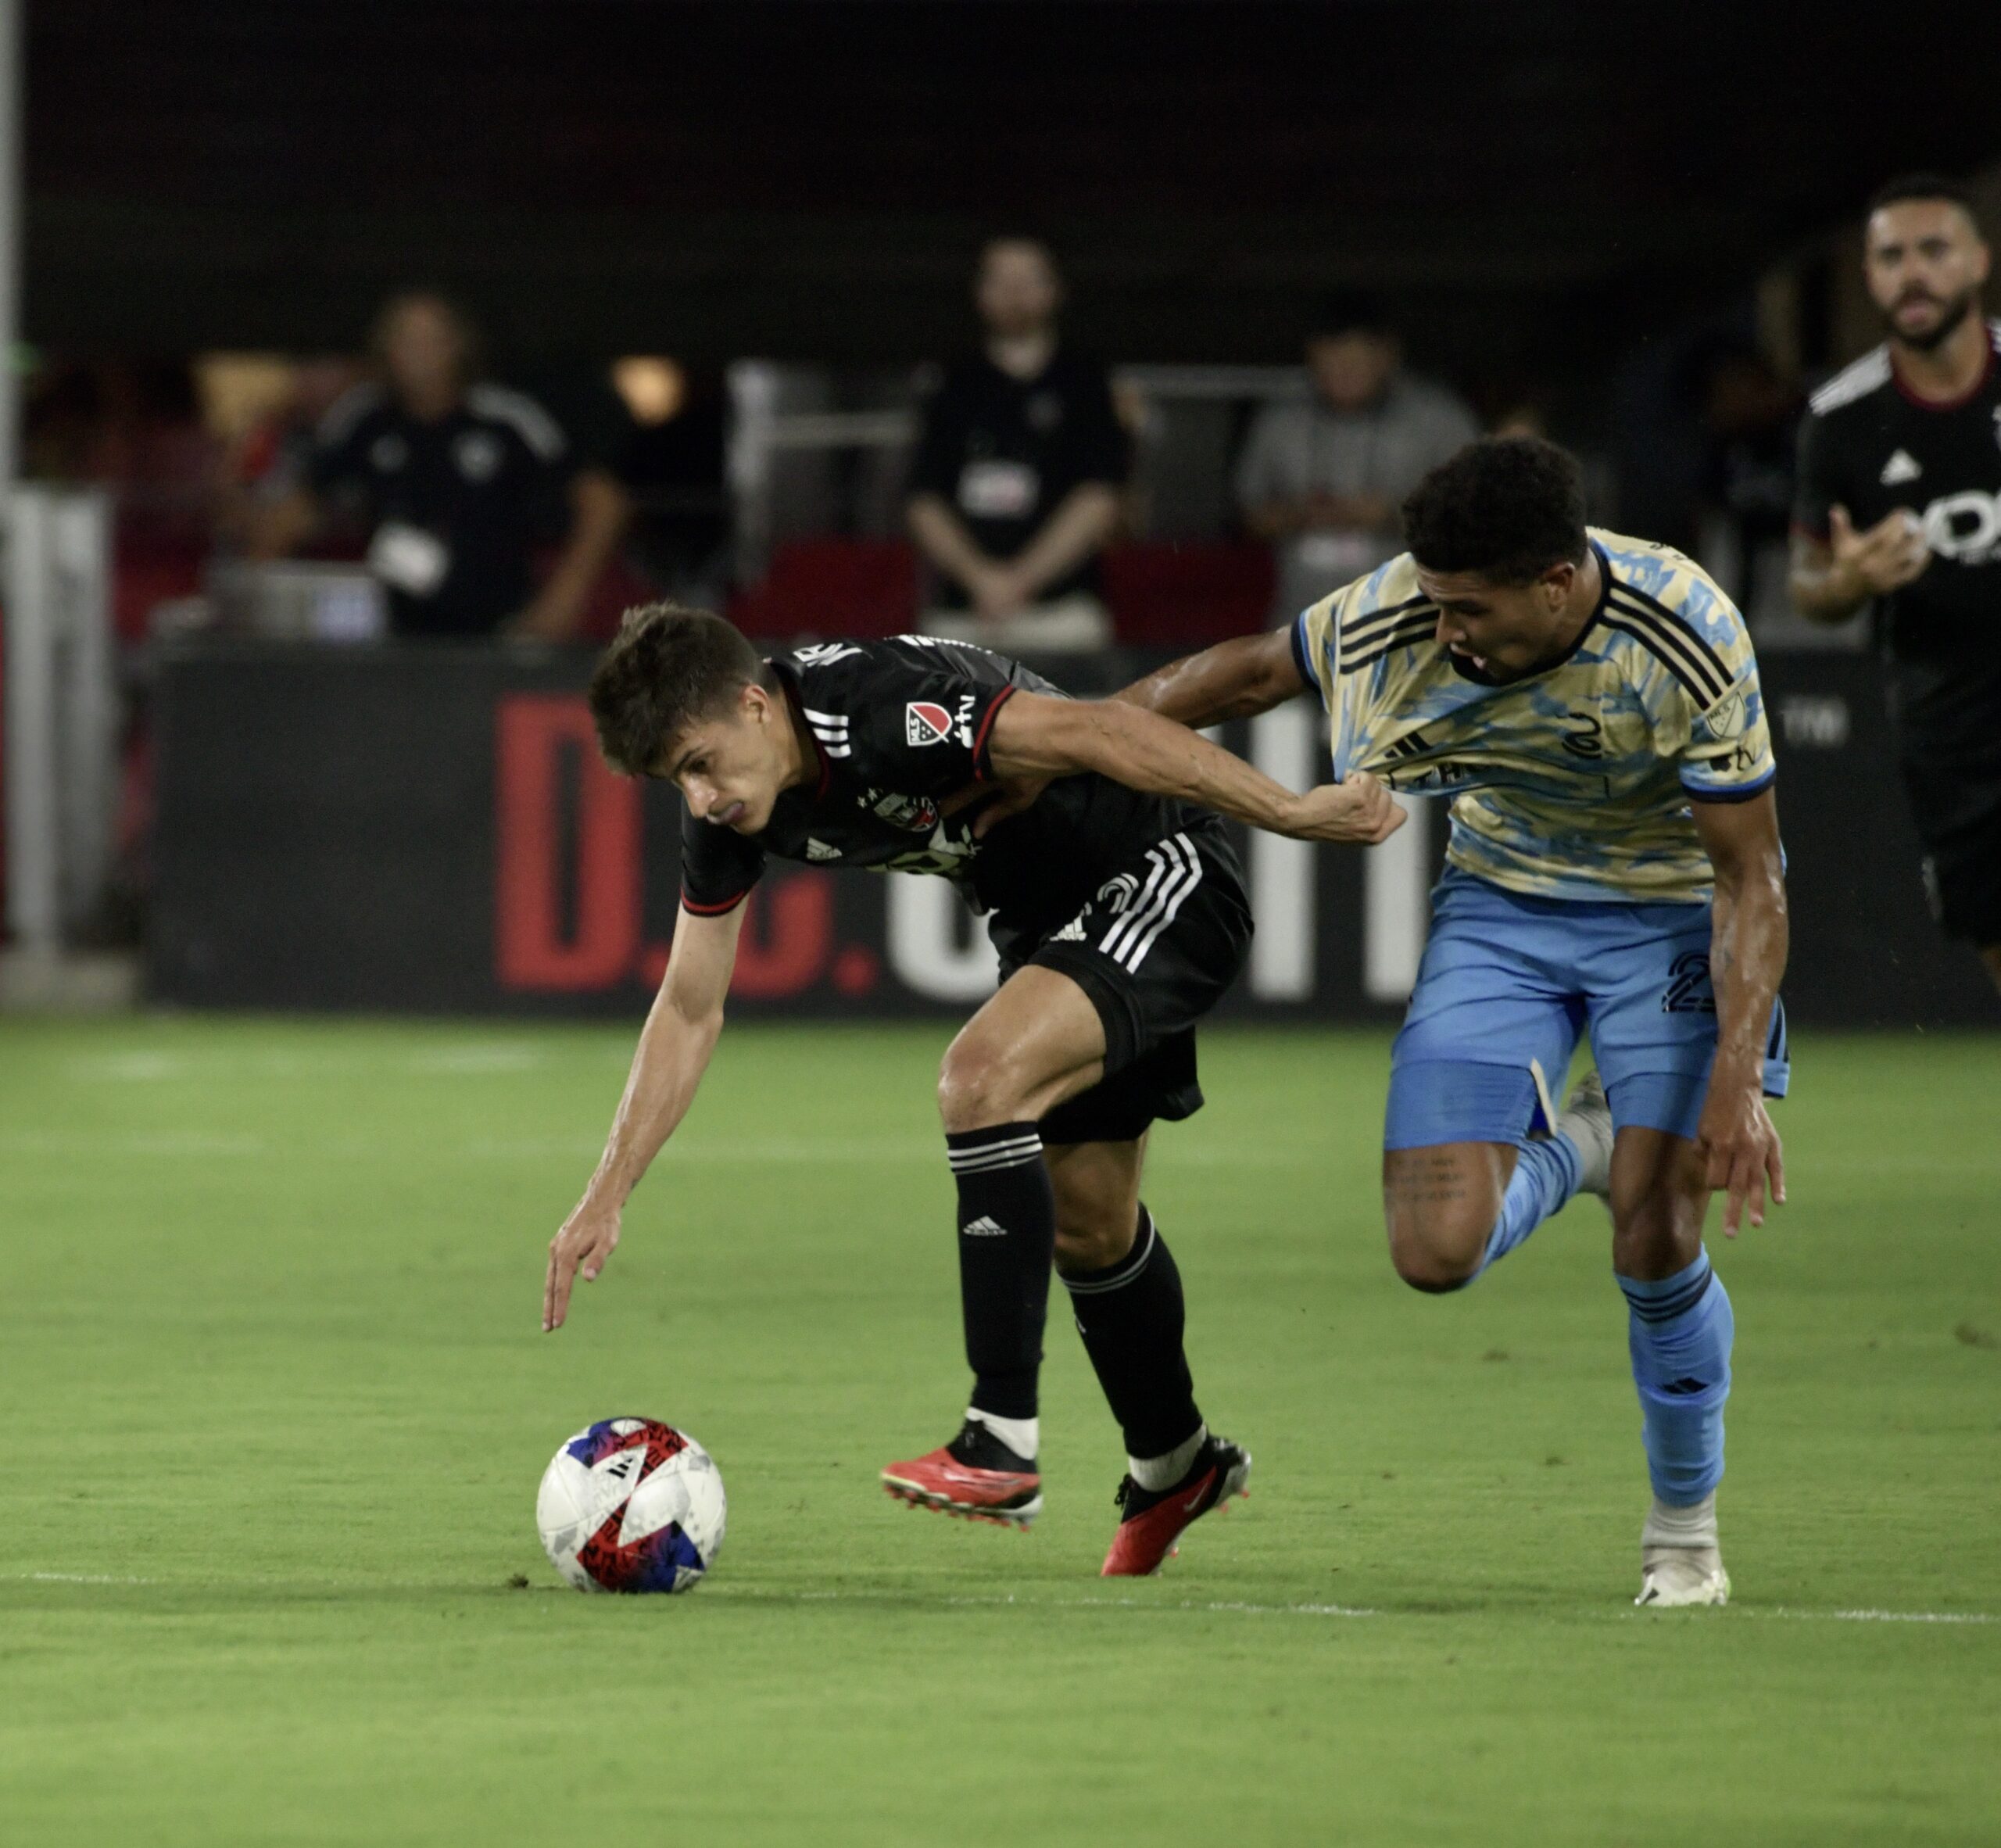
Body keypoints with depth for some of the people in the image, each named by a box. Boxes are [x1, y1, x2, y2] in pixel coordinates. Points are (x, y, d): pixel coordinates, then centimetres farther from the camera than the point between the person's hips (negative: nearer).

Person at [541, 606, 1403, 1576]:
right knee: (1084, 1225, 18)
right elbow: (689, 1008, 1)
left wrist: (1292, 813, -31)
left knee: (982, 1081, -29)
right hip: (1050, 920, 9)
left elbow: (1099, 734, -32)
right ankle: (1174, 1466, 42)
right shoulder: (726, 810, -8)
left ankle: (1002, 1444, -26)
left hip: (1163, 879, -9)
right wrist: (605, 1198, -2)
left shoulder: (880, 706, -33)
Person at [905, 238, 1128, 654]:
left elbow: (1098, 503, -1)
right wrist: (979, 576, -7)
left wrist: (1020, 579, -8)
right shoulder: (957, 389, 15)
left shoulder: (1084, 383, 7)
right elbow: (924, 503, 9)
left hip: (1058, 615, -2)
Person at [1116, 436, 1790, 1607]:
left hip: (1673, 910, -3)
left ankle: (1686, 1531, 13)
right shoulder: (1401, 613, -24)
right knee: (1436, 1251, -13)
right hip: (1503, 906, 3)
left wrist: (1737, 1086, -29)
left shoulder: (1688, 641, -31)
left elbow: (1751, 880, -22)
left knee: (1655, 1246, -14)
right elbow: (1249, 674, -1)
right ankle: (1566, 1151, 23)